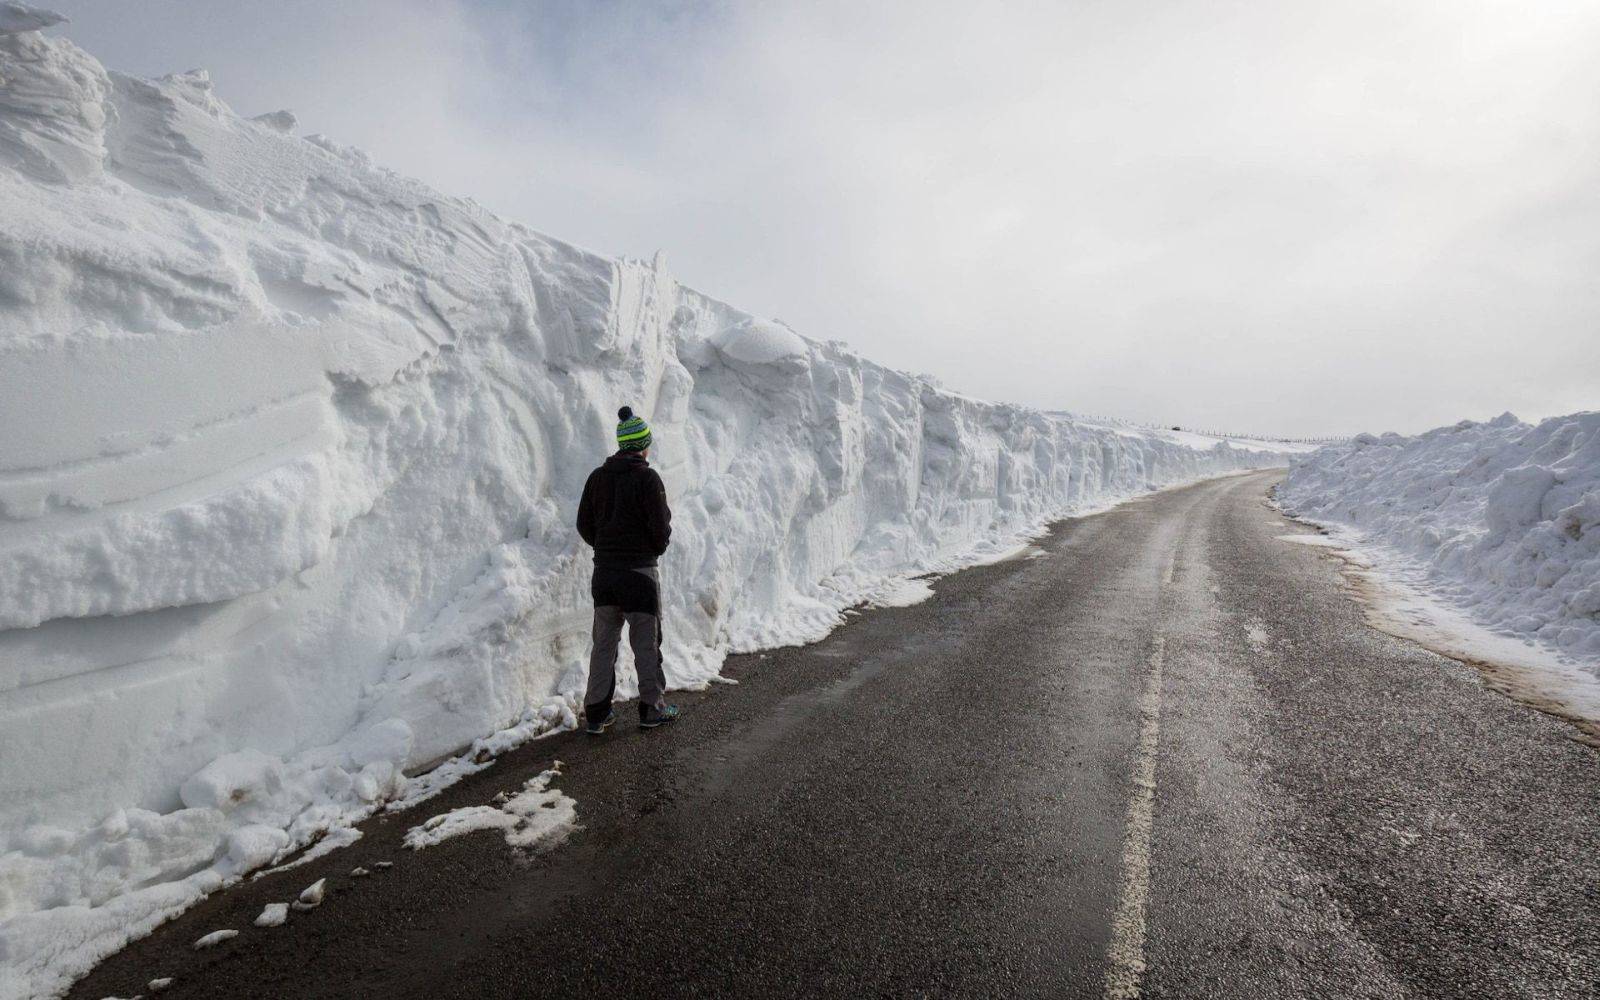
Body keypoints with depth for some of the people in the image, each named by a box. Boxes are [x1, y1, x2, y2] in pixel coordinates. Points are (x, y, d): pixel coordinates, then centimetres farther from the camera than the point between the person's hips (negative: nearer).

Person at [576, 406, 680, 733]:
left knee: (603, 643, 13)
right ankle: (652, 708, 19)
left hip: (604, 571, 5)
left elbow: (584, 524, 7)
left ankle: (596, 713, 17)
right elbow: (661, 527, -14)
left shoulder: (598, 476, 5)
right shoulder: (647, 478, -12)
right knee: (646, 644, 8)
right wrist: (656, 548, 6)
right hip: (639, 571, -5)